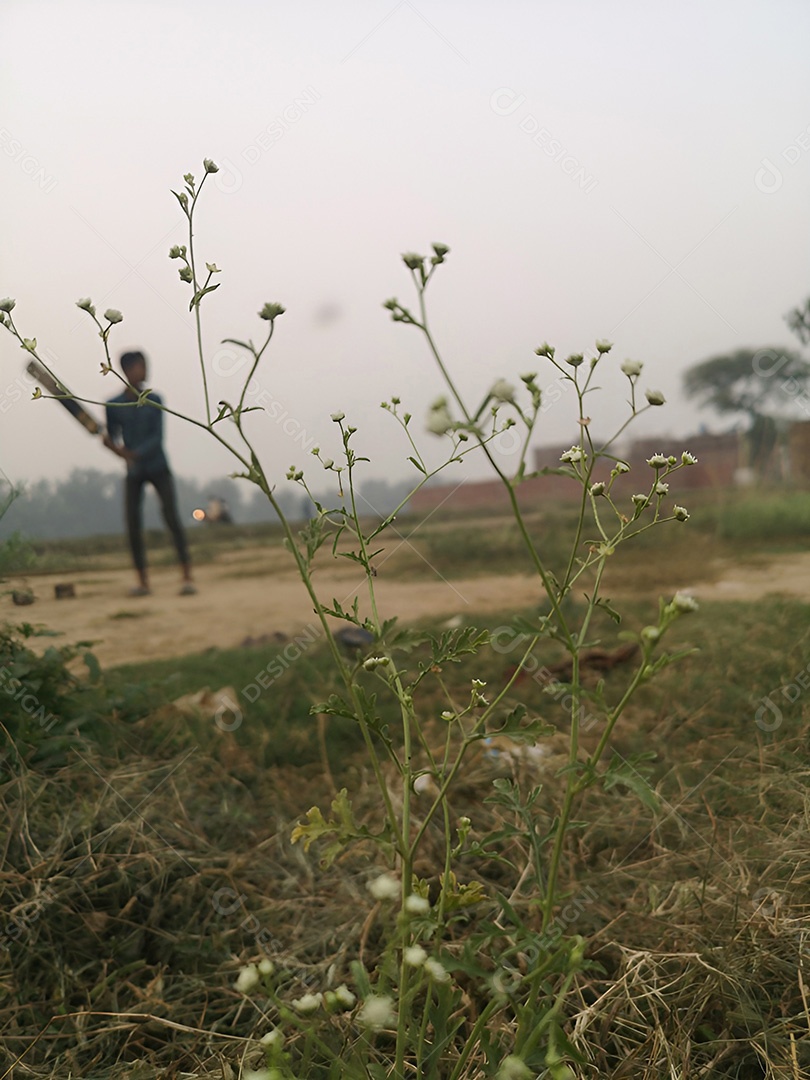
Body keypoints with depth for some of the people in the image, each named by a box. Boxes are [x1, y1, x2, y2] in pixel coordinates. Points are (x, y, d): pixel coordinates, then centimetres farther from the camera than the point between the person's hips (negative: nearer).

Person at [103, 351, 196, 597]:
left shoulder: (154, 400, -2)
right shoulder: (114, 405, 0)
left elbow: (157, 437, -10)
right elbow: (112, 439, 6)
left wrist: (135, 454, -23)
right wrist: (118, 449, -17)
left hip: (158, 468, -1)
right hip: (133, 473, 1)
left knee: (172, 518, -11)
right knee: (133, 525, -2)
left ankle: (187, 577, -12)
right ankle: (143, 582, 7)